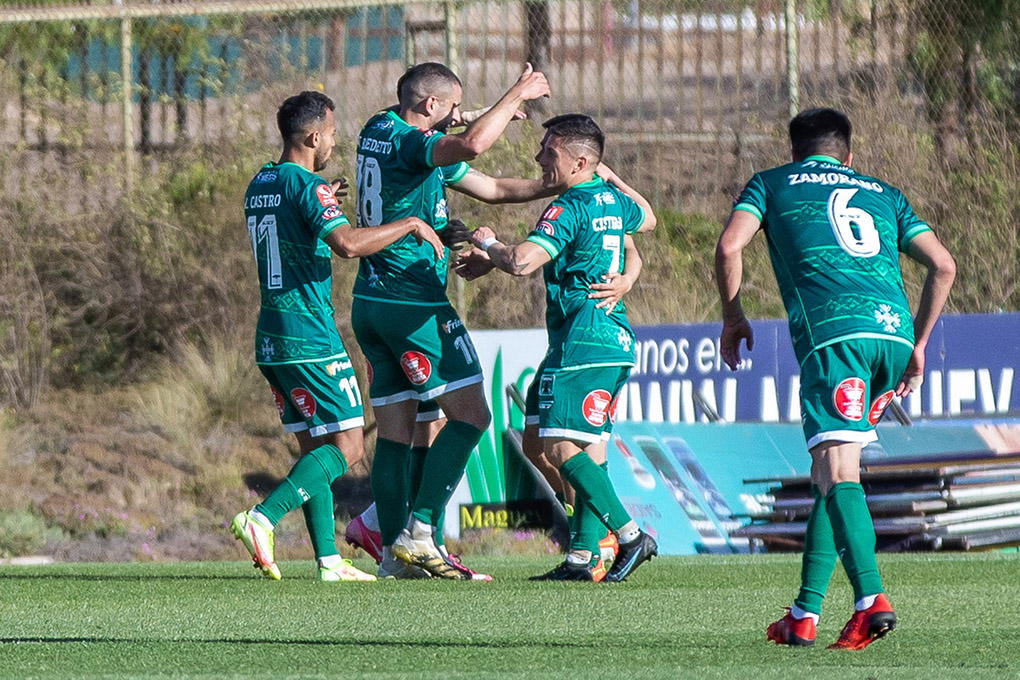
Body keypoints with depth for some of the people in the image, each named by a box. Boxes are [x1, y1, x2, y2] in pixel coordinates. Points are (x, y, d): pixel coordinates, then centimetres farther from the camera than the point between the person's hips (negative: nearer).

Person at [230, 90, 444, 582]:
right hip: (310, 337, -9)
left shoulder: (259, 185, 14)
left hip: (272, 338, 9)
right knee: (345, 445, -7)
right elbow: (347, 243, -28)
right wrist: (410, 224, -18)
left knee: (314, 446, 11)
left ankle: (329, 559, 7)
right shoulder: (307, 186, -13)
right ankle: (262, 519, -21)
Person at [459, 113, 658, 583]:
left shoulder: (569, 208, -13)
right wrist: (610, 175, 42)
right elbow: (646, 218, 37)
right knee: (591, 447, 8)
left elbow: (522, 263, -24)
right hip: (617, 341, 10)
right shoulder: (612, 201, 13)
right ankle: (582, 556, 5)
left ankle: (629, 535, -18)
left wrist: (488, 245, -4)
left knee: (560, 445, -11)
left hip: (581, 343, -10)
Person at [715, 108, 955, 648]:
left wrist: (732, 318, 18)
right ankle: (804, 613, 11)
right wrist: (918, 344, 26)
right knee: (829, 472, 14)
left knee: (838, 471, -13)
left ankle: (871, 598, -33)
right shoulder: (883, 194, 29)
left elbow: (729, 247, 5)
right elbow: (942, 265, 19)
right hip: (893, 330, 4)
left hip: (832, 330, -4)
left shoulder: (772, 184, 21)